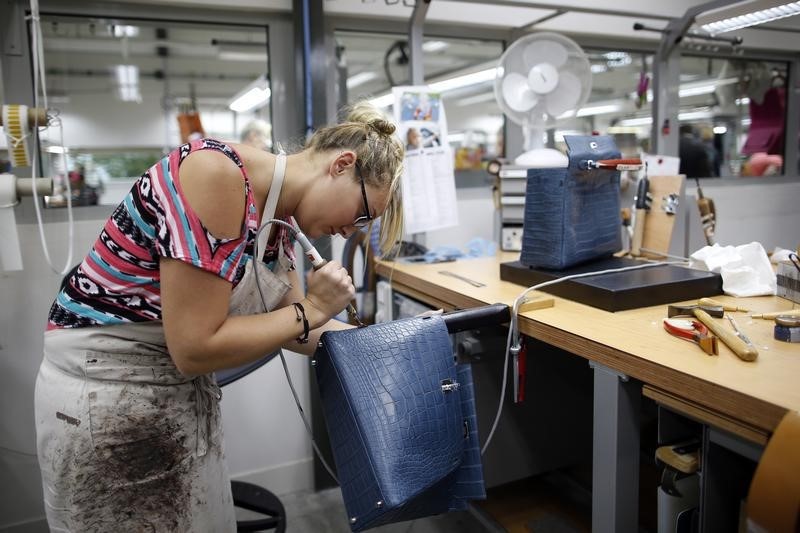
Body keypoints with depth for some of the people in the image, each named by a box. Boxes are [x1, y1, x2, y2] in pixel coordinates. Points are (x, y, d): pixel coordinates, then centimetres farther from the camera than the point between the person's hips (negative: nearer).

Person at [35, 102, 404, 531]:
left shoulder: (278, 224, 1)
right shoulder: (215, 171, -25)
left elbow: (295, 329, 8)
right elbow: (195, 347, -26)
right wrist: (310, 310, -16)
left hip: (186, 393, 8)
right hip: (105, 396, -7)